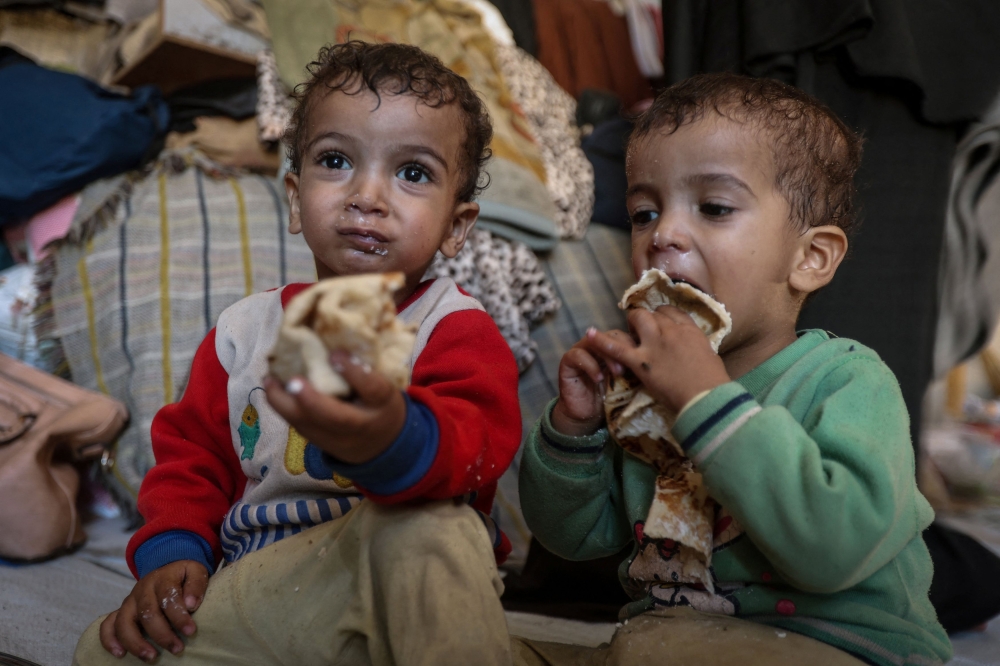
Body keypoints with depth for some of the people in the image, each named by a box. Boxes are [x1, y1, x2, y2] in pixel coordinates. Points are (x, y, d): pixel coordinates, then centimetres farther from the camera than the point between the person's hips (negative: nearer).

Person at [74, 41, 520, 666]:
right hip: (254, 591, 5)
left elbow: (475, 442, -29)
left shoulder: (458, 328, -7)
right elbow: (190, 450, 17)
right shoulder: (247, 328, 8)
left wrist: (392, 437, -53)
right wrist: (171, 552, -2)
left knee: (425, 528, -37)